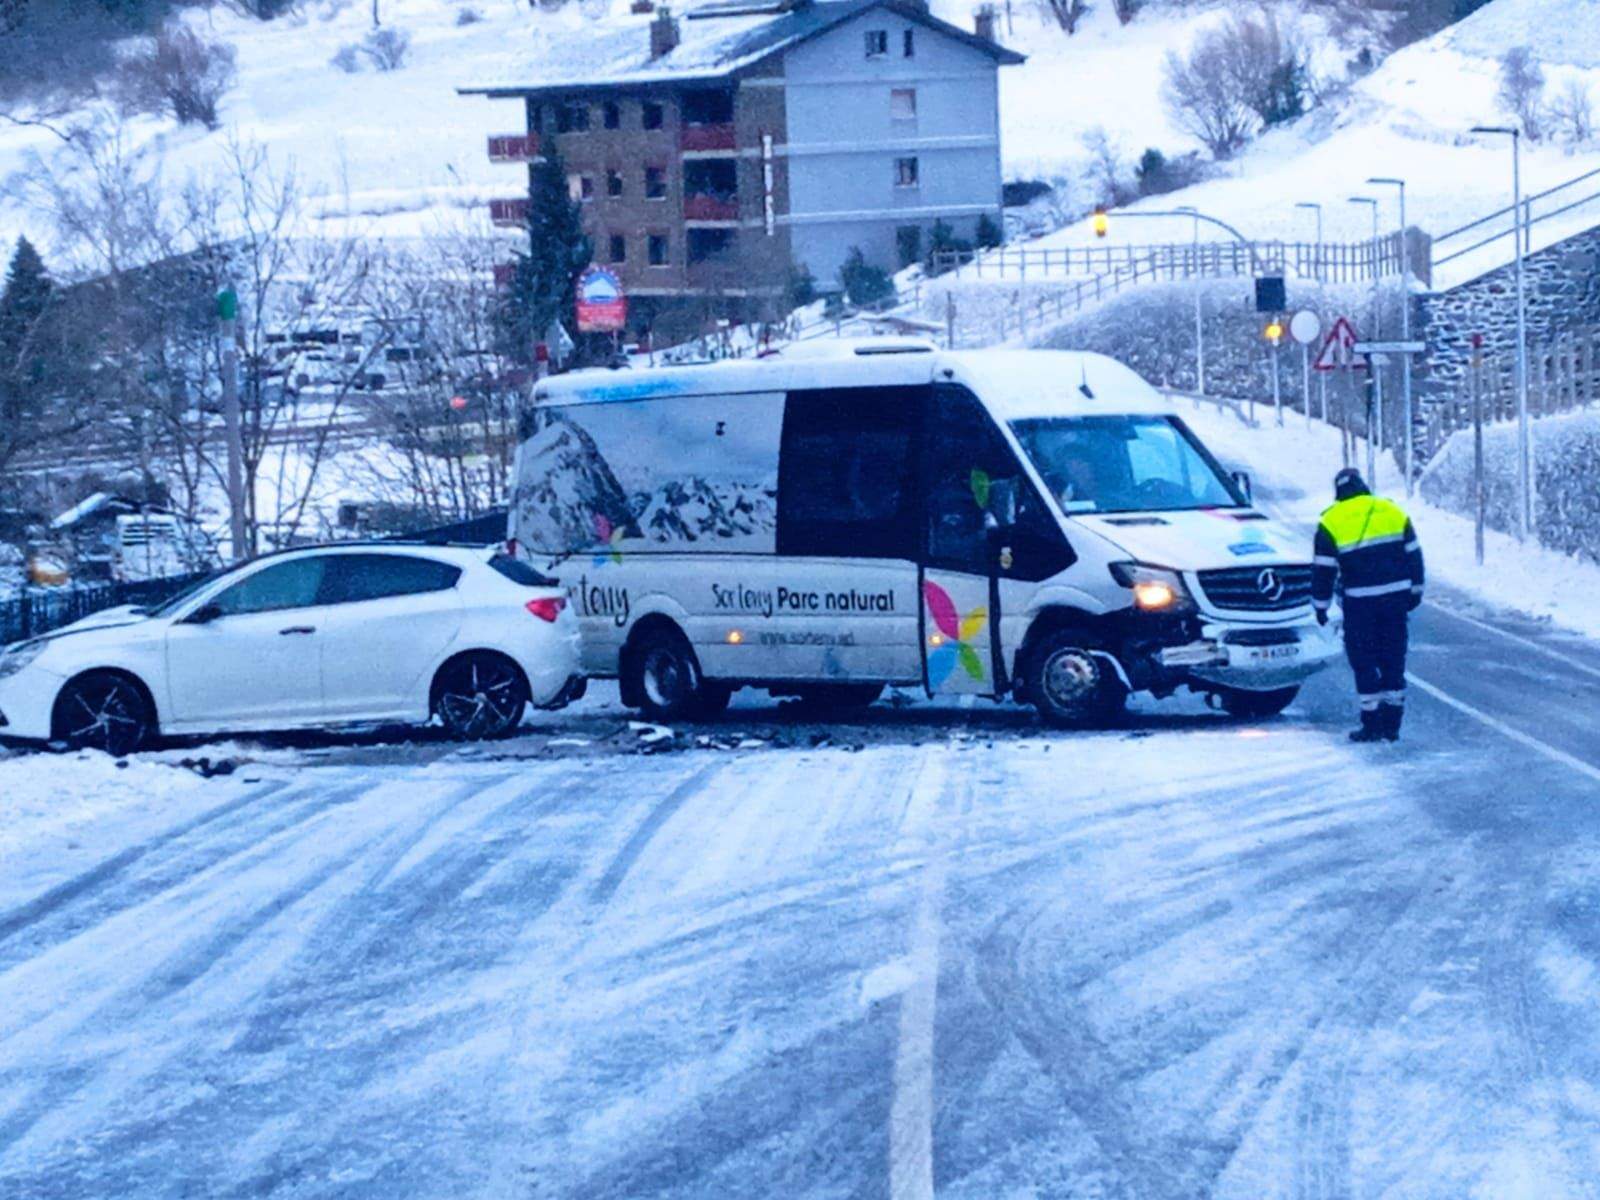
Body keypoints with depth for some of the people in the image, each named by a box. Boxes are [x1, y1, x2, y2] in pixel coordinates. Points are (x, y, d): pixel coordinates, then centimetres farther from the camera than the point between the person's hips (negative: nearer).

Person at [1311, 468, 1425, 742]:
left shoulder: (1332, 522, -4)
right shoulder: (1393, 512, 6)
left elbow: (1323, 569, -3)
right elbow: (1413, 555, 11)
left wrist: (1320, 604, 6)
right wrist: (1415, 591, 20)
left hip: (1360, 603, -4)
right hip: (1396, 598, 4)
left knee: (1364, 662, 5)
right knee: (1393, 660, 11)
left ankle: (1372, 724, 2)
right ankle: (1392, 724, 14)